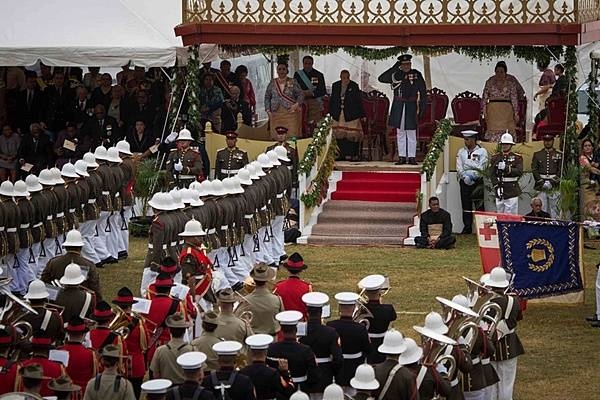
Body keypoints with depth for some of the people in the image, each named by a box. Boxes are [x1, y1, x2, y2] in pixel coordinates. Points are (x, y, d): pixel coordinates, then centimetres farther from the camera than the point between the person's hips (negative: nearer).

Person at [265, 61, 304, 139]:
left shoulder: (293, 82, 4)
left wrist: (297, 104, -13)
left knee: (292, 134, -9)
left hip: (290, 113, -2)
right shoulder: (272, 83, 11)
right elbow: (267, 97, 15)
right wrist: (268, 110, 5)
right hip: (276, 114, 2)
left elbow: (301, 95, 4)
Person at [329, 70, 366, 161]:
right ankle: (342, 155, 8)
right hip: (338, 115, 3)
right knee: (339, 135, 2)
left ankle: (354, 155, -3)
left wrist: (362, 115, -3)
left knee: (352, 135, -7)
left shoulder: (354, 86, -1)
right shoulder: (335, 85, 9)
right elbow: (332, 100, 14)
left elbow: (359, 101, 0)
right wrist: (331, 114, 10)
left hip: (351, 115, -3)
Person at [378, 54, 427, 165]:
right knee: (400, 133, 6)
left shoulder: (417, 75, 1)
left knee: (411, 133, 0)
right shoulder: (396, 74, 4)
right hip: (398, 106, 2)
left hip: (411, 106, -2)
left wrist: (423, 106, -2)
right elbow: (381, 79, -6)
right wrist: (394, 68, -10)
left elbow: (423, 91, 3)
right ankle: (402, 157, 10)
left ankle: (411, 157, 4)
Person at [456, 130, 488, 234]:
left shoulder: (482, 151, 0)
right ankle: (467, 228, 9)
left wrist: (471, 175, -14)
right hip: (465, 182, 3)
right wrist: (465, 177, -11)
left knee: (479, 206, -4)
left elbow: (481, 168, -6)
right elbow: (459, 168, 4)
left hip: (477, 181, -3)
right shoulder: (461, 152, 11)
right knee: (466, 206, 4)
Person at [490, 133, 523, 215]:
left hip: (512, 192, -3)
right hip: (500, 190, 3)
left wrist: (507, 169, -22)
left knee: (512, 215, -7)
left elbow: (519, 172, -9)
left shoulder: (517, 158, 5)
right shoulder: (495, 157, 11)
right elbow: (492, 174, 3)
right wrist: (496, 186, -9)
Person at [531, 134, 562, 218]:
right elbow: (534, 170, 6)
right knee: (542, 209, -2)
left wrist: (552, 182, -9)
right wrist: (542, 183, -7)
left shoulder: (559, 154, 9)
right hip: (541, 187, 1)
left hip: (554, 187, -1)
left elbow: (561, 171, 2)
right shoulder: (537, 154, 13)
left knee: (554, 207, -3)